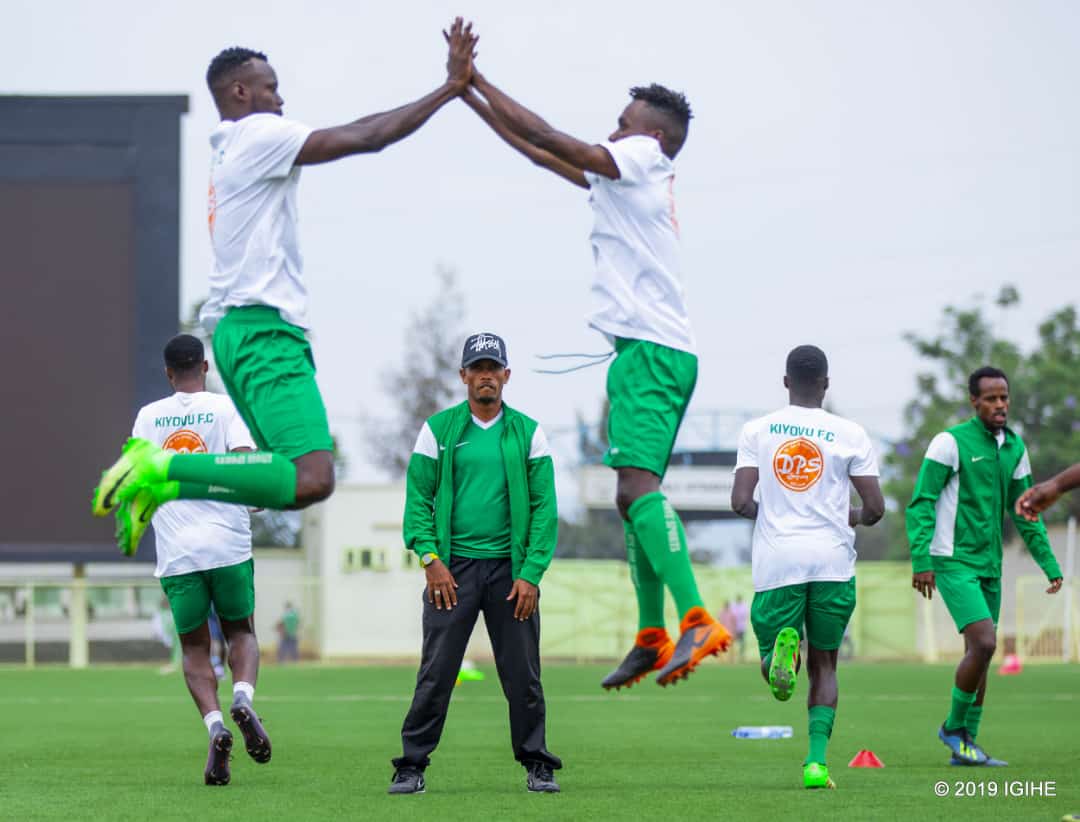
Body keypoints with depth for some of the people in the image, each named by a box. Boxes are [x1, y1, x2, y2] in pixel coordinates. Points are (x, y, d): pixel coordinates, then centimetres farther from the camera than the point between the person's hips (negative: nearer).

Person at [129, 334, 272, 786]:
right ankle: (243, 697, -14)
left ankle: (214, 723, -13)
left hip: (176, 551, 1)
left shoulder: (147, 417, 9)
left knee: (195, 648, 11)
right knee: (241, 633, 16)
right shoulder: (228, 408, 1)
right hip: (228, 545, -1)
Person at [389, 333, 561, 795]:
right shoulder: (438, 429, 6)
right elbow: (418, 499, 4)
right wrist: (430, 559, -8)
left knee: (522, 673, 2)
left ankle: (536, 764, 12)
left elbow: (544, 507, 3)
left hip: (511, 568, 1)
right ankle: (412, 765, 1)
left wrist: (531, 573, -6)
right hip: (452, 568, -1)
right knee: (436, 671, -4)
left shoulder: (527, 433, 7)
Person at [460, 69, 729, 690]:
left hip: (651, 350, -10)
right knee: (634, 493, 13)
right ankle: (652, 639, 16)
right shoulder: (624, 179, 24)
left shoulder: (644, 158, -1)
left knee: (637, 482, -23)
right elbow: (542, 153, 29)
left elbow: (547, 139, -6)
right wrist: (473, 98, 29)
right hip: (655, 352, 10)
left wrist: (478, 81, 0)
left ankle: (698, 622, -34)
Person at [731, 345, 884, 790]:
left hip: (776, 560, 0)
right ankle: (817, 759, -2)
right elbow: (875, 508, 0)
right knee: (824, 664, 15)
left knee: (774, 671, 10)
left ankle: (782, 649, -27)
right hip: (832, 560, 0)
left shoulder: (756, 431, 4)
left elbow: (740, 502, -3)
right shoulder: (850, 435, 2)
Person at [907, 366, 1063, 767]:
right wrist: (920, 561, -20)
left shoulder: (1015, 448, 10)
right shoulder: (950, 442, -11)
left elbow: (1024, 513, 18)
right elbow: (921, 503, -11)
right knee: (983, 644, -18)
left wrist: (1050, 564, 13)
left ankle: (965, 746, 17)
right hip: (954, 563, -7)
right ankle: (954, 727, 1)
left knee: (980, 653, 9)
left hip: (990, 566, 7)